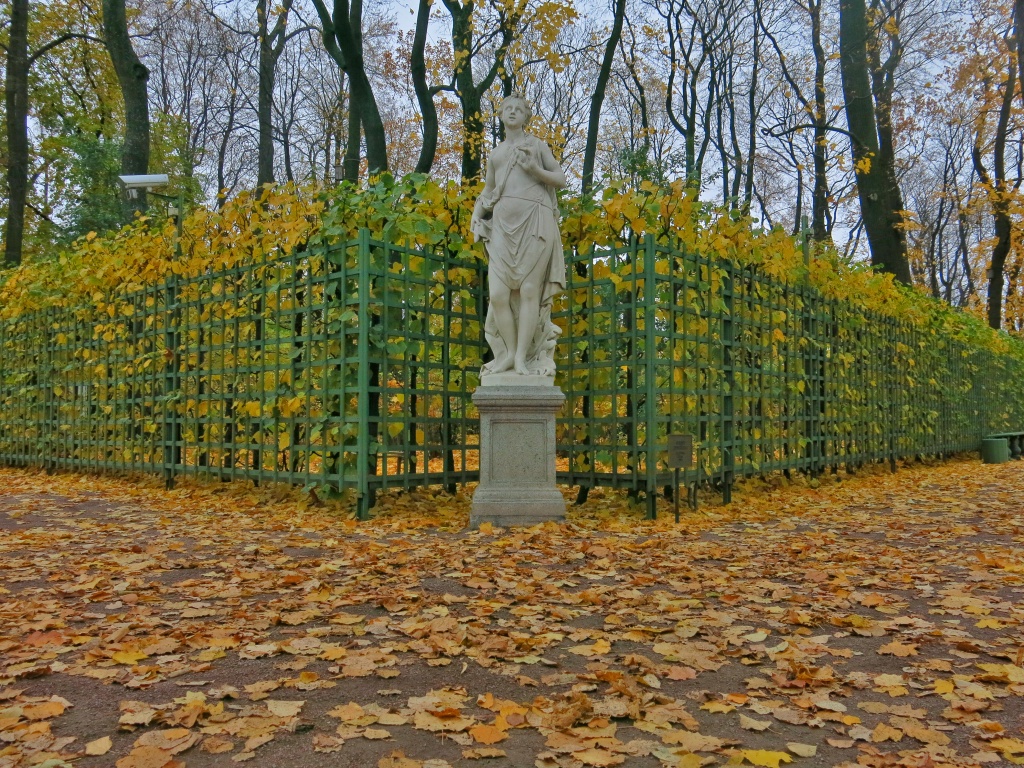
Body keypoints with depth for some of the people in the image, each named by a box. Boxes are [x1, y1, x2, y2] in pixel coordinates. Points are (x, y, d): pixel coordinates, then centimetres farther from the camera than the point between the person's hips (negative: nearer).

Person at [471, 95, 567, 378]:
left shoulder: (535, 144, 16)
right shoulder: (495, 153, 26)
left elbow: (561, 179, 10)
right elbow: (487, 190, 34)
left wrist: (535, 169, -6)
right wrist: (478, 212, 15)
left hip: (533, 223, -3)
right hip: (503, 224, 3)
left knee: (529, 290, -8)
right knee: (498, 294, -9)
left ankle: (522, 356, -6)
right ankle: (509, 352, 4)